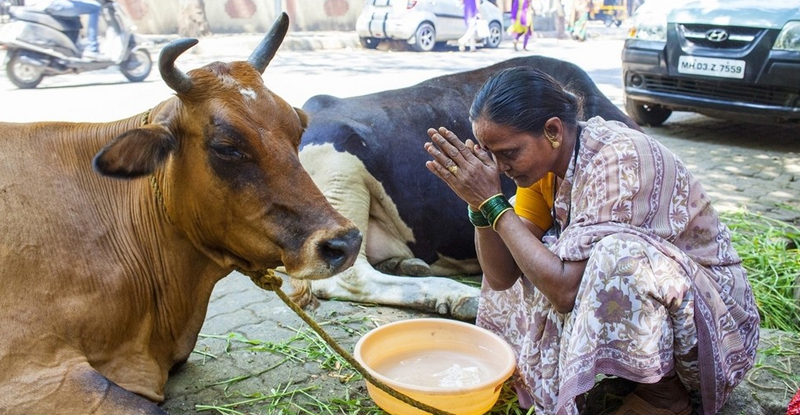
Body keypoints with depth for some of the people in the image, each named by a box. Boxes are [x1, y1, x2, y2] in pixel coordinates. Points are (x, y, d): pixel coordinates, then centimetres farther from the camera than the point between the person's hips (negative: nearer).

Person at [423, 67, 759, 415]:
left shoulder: (617, 160, -27)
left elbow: (567, 289, -33)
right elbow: (502, 276, -6)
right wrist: (479, 202, -21)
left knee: (609, 258, -34)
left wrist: (492, 202, -28)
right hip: (637, 295, 8)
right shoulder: (545, 160, -4)